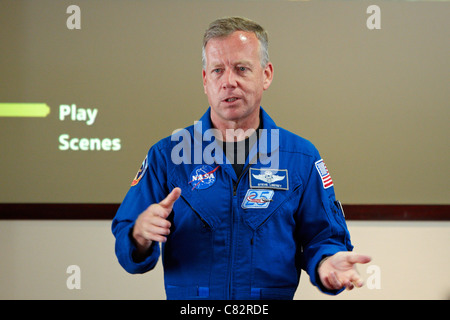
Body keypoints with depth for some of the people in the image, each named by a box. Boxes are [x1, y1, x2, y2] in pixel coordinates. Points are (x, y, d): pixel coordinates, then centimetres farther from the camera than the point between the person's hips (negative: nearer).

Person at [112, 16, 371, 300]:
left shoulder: (302, 157, 4)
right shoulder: (166, 156, 2)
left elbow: (322, 237, 6)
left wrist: (327, 263, -15)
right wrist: (141, 237, -19)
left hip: (273, 301, 1)